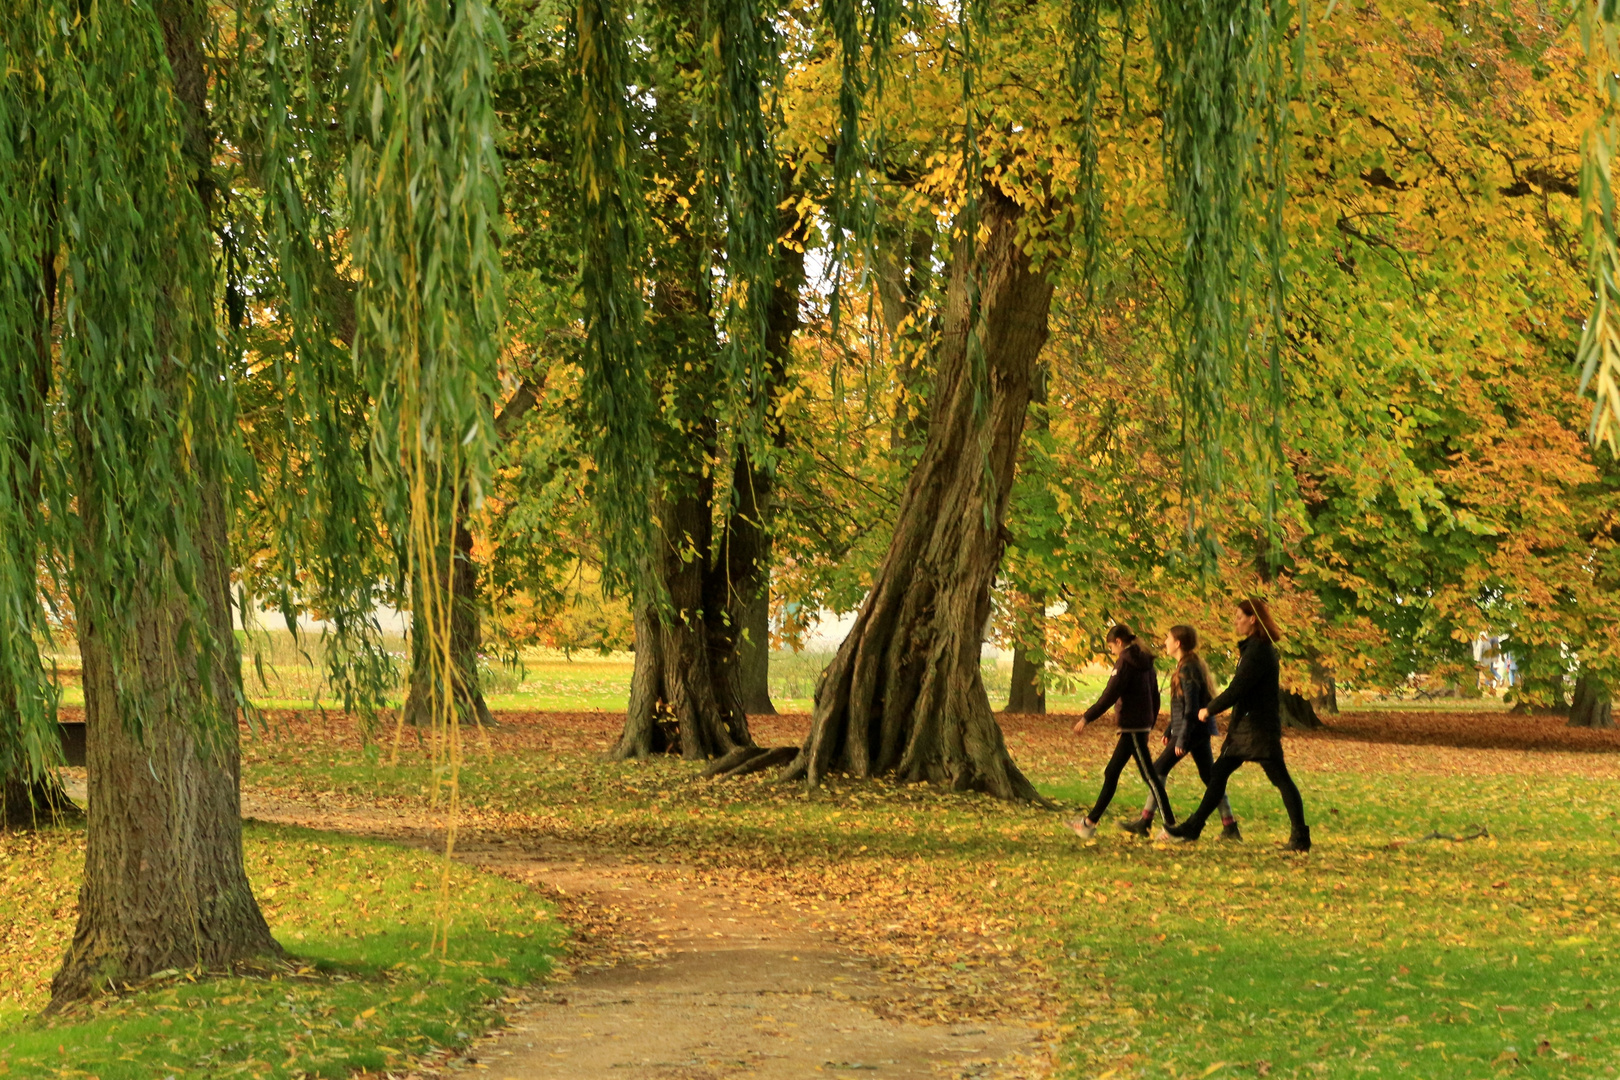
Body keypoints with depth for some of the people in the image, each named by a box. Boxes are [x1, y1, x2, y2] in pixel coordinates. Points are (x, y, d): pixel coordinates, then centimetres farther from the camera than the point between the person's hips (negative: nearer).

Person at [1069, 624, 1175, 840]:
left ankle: (1171, 826, -4)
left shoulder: (1125, 662, -13)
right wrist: (1151, 723, 22)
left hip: (1132, 726, -9)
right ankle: (1091, 821, 16)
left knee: (1149, 775, -6)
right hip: (1143, 724, 9)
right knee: (1111, 773, 12)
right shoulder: (1145, 662, 13)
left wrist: (1086, 718, -11)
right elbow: (1155, 696, 16)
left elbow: (1109, 696, -16)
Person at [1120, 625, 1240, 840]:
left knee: (1159, 769, -4)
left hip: (1193, 729, -10)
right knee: (1209, 776, 9)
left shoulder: (1187, 669, -15)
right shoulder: (1193, 665, 14)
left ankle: (1145, 823, -1)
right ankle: (1230, 827, 8)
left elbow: (1191, 707, -20)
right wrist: (1170, 731, 22)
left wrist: (1182, 739, -20)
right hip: (1201, 731, 10)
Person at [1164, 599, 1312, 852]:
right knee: (1218, 773, 12)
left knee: (1280, 779, -6)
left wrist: (1209, 710, -8)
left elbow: (1237, 690, -20)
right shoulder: (1254, 647, 13)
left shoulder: (1258, 651, -18)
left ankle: (1300, 837, -4)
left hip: (1258, 726, -10)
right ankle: (1193, 827, 17)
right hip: (1246, 725, 10)